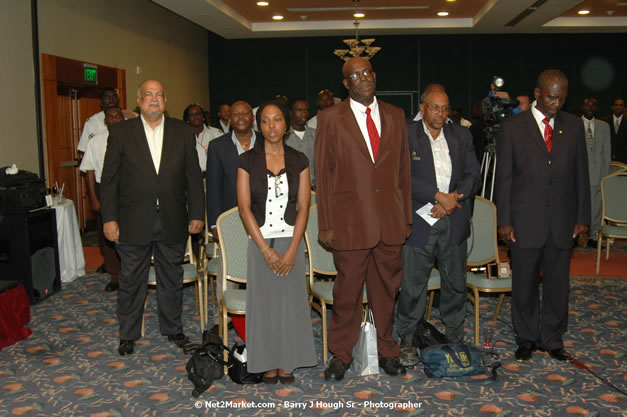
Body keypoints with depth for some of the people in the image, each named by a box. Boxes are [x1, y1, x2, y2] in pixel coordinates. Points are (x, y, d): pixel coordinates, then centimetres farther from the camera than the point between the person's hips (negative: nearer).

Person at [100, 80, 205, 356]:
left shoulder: (183, 133, 4)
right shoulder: (121, 133, -1)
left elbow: (194, 177, 5)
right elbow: (109, 180, -1)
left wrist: (197, 214, 1)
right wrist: (109, 218, -6)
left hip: (173, 222, 2)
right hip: (134, 223, -1)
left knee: (172, 279, 14)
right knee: (131, 281, 10)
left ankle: (173, 329, 32)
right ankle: (128, 334, 27)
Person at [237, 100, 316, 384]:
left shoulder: (299, 161, 3)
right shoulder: (248, 161, 0)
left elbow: (303, 207, -1)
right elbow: (244, 207, -5)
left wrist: (291, 250, -11)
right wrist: (266, 250, -11)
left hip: (291, 241, 1)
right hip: (260, 241, -1)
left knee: (291, 300, 5)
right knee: (263, 301, 4)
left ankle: (287, 363, 19)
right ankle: (268, 363, 18)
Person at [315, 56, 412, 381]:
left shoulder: (395, 116, 10)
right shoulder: (331, 119, 0)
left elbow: (403, 169, 11)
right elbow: (322, 174, -1)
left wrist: (406, 217, 9)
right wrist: (325, 225, -5)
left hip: (390, 221, 3)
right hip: (350, 221, -3)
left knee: (386, 290, 13)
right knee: (347, 292, 6)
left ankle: (387, 351, 30)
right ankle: (341, 354, 24)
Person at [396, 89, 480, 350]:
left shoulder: (461, 136, 11)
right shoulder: (406, 135, -2)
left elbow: (474, 175, 6)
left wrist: (453, 198, -11)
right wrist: (438, 196, -18)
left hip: (454, 221, 4)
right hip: (418, 222, -4)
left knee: (456, 283, 13)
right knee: (412, 285, 2)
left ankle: (455, 338, 29)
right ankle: (407, 339, 19)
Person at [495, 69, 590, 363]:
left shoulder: (574, 126, 6)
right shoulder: (513, 127, -2)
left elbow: (581, 173, 9)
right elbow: (504, 177, -2)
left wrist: (582, 216, 5)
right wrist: (504, 220, -5)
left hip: (563, 221, 2)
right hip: (526, 220, -2)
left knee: (557, 284, 9)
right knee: (525, 284, 7)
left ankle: (552, 339, 25)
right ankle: (527, 339, 24)